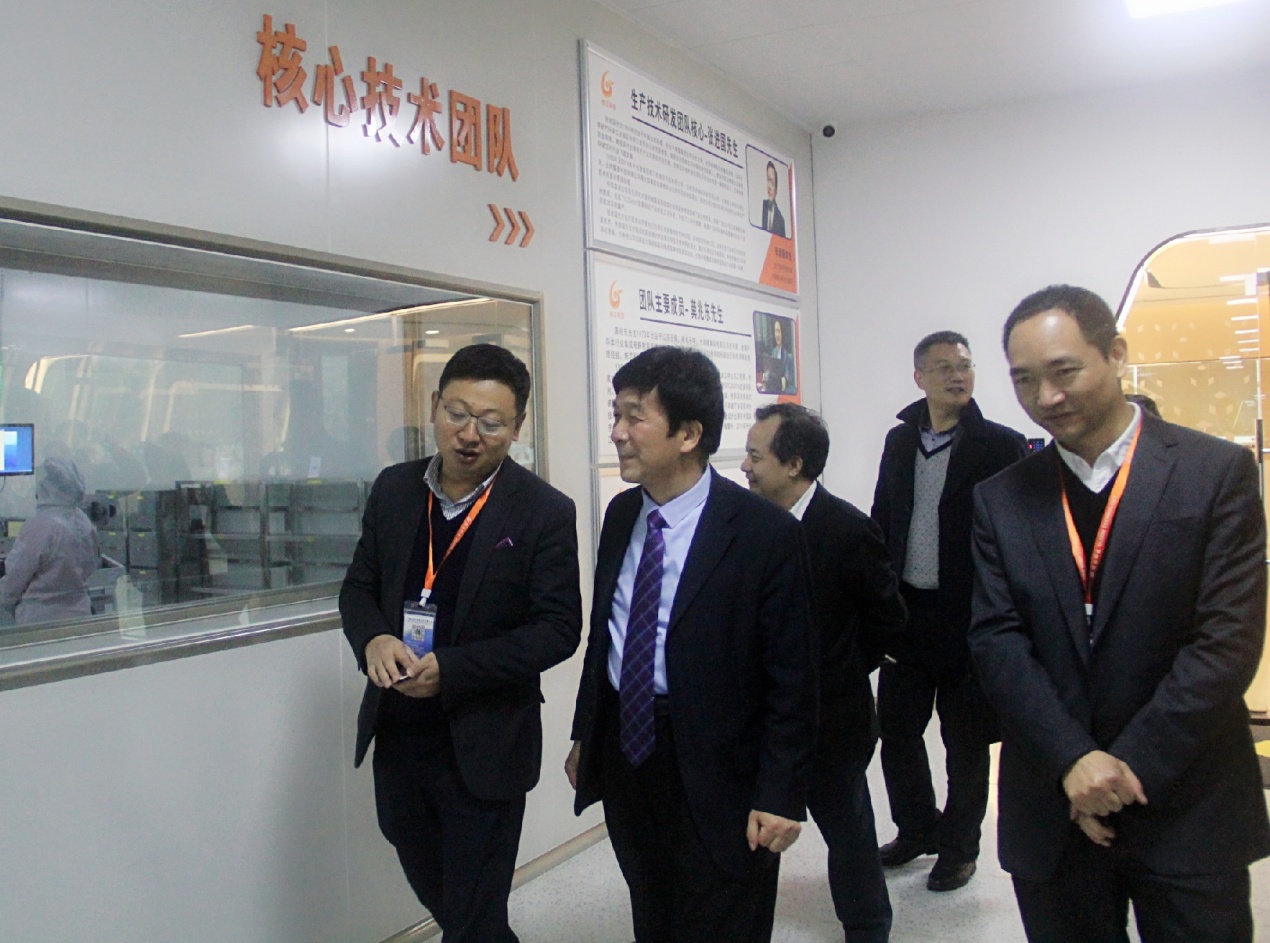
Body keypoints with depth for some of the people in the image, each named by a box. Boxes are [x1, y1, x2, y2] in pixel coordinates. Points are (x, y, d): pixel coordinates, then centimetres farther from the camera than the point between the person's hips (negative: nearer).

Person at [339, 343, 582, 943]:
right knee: (432, 891, 25)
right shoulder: (393, 489, 1)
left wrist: (450, 669, -23)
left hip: (483, 749, -5)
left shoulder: (544, 512, -13)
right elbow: (359, 586, 8)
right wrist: (373, 639, -15)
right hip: (397, 739, 5)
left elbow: (558, 629, -14)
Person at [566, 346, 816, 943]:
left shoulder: (766, 533, -17)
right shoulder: (620, 514, 2)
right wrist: (584, 736, 13)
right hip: (623, 754, 6)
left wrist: (780, 794, -14)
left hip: (712, 777, -6)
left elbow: (790, 678, -14)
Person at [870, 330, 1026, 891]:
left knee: (965, 739, 9)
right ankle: (918, 829, 36)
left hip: (968, 616, -4)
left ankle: (959, 848, 29)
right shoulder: (899, 441, 8)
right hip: (906, 611, 5)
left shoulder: (1001, 446, -7)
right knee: (896, 728, 13)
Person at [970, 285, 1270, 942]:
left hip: (1188, 810, -2)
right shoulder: (1001, 500, 3)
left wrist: (1129, 766, -13)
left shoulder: (1217, 472, -4)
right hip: (1053, 813, 2)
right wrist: (1074, 761, -15)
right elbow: (997, 641, -3)